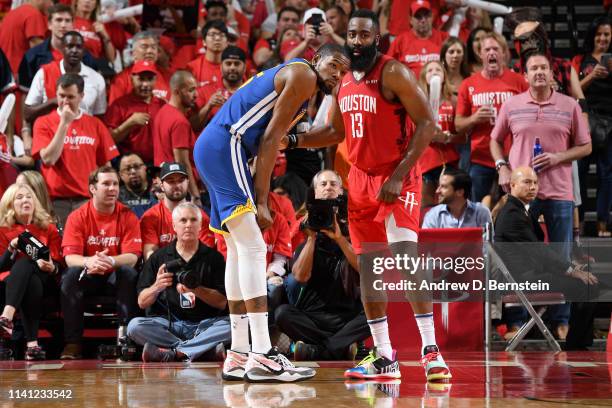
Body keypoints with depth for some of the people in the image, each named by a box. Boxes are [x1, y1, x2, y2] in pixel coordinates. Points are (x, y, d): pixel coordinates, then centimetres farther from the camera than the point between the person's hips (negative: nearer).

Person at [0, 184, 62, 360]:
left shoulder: (48, 228, 10)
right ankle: (32, 344, -56)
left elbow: (58, 264, 4)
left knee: (23, 264, -35)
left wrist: (51, 268, -19)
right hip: (17, 283, 0)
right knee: (31, 284, -39)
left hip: (46, 281, 0)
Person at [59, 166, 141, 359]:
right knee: (71, 275, -30)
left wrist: (110, 261, -36)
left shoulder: (127, 216, -5)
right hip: (88, 275, 0)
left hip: (115, 276, 0)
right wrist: (89, 262, -38)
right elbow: (70, 257, -14)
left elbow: (132, 256, -14)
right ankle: (72, 342, -29)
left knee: (129, 272, -31)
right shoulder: (77, 217, -5)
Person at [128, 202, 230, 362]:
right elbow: (142, 302, 7)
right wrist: (157, 287, -14)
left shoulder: (213, 257, 9)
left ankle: (173, 352, -28)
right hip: (168, 324, 1)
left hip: (203, 324, 0)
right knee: (135, 326, -29)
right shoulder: (158, 257, 11)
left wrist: (196, 290, -15)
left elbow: (222, 303, 1)